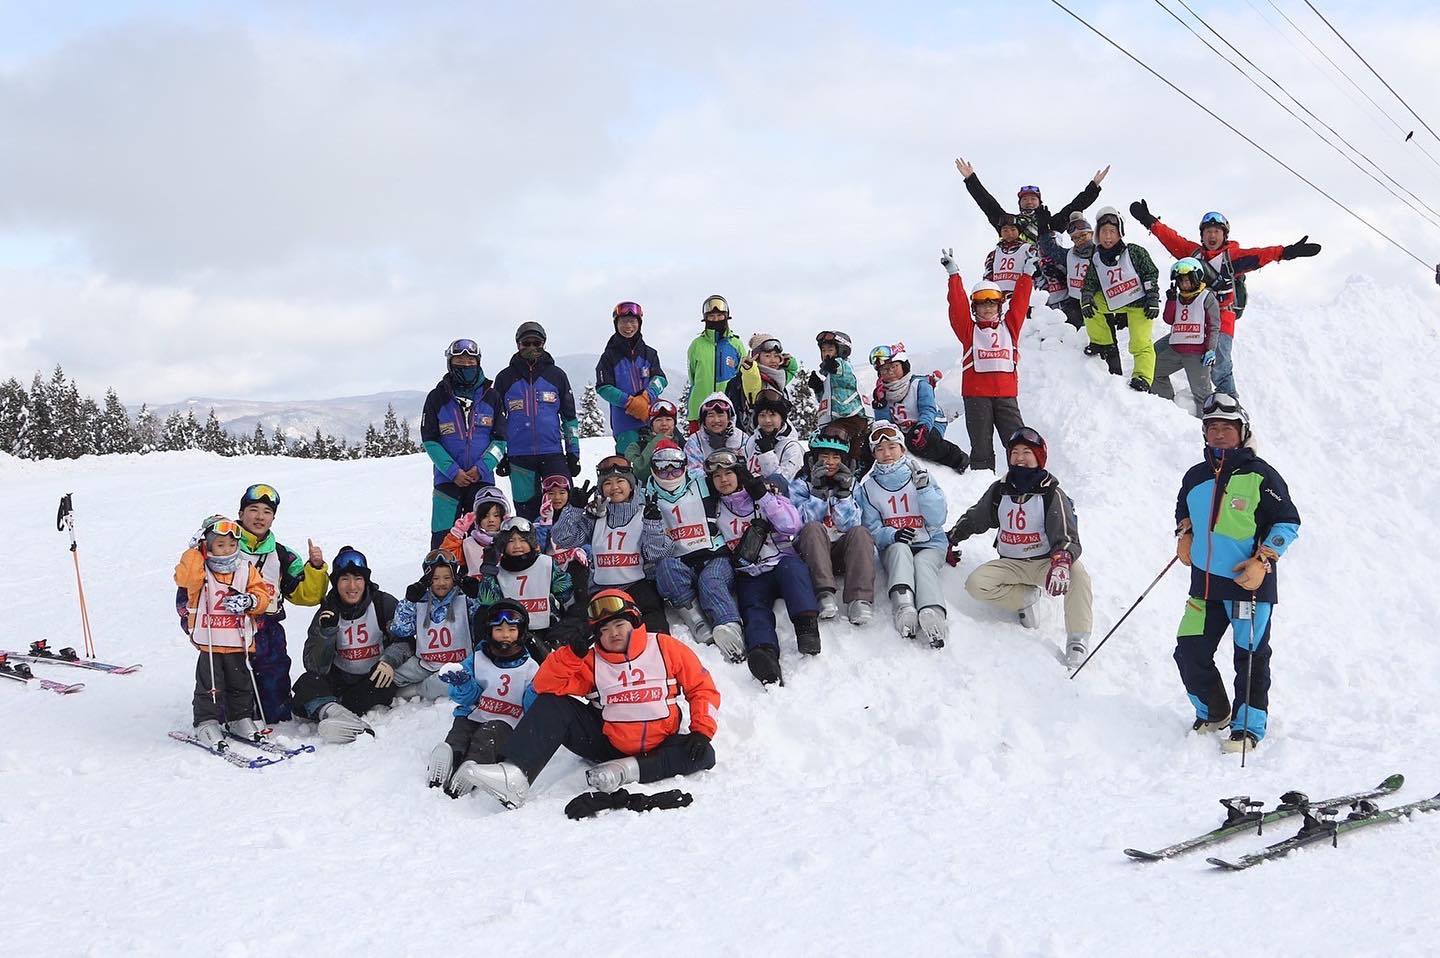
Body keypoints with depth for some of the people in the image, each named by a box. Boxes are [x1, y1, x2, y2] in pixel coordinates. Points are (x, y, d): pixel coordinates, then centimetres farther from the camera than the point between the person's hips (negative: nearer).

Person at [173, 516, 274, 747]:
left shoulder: (246, 570, 5)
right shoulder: (200, 568, -4)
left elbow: (263, 595, 6)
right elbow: (185, 578, -26)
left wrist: (250, 601, -15)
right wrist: (196, 550, -22)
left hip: (239, 641, 3)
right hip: (209, 642, -3)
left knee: (241, 683, 13)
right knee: (209, 685, 0)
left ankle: (240, 718, 28)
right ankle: (206, 722, 10)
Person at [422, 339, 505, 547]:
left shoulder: (490, 396, 5)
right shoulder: (437, 397, 2)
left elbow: (500, 439, 4)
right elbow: (429, 440, -1)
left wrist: (482, 468, -10)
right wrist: (453, 471, -12)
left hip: (482, 479, 1)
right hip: (447, 479, -1)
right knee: (443, 539, -4)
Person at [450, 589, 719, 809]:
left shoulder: (666, 648, -6)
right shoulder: (592, 662, -2)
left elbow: (703, 688, -2)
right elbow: (546, 686, -11)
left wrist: (701, 731, -15)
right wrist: (573, 652, -23)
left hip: (658, 749, -2)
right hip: (610, 746, 2)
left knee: (703, 754, -30)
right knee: (554, 704, -13)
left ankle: (629, 771, -34)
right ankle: (515, 775, -30)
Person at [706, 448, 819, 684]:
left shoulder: (766, 494, 9)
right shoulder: (716, 512, 17)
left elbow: (791, 525, -6)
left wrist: (762, 495, -10)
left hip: (782, 562, -1)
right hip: (750, 576, 1)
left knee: (791, 566, -35)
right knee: (754, 608, -29)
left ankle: (806, 626, -47)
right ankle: (765, 653, -57)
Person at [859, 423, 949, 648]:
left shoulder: (921, 476, 5)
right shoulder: (868, 486, 9)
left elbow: (937, 519, -3)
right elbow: (872, 528, 3)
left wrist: (923, 488, -16)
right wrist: (892, 535, -18)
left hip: (930, 544, 0)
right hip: (892, 547, 0)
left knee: (923, 564, -33)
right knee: (900, 550, -34)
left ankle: (933, 614, -58)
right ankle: (904, 607, -55)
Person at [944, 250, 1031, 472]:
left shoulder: (1009, 327, 16)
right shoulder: (969, 330, 10)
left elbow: (1019, 302, 14)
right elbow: (958, 305, 2)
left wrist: (1027, 273, 11)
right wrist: (953, 274, -2)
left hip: (1006, 393, 2)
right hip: (976, 394, -1)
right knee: (981, 446, 1)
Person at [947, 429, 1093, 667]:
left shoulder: (1052, 494, -8)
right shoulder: (1000, 490, 4)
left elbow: (1067, 537, -19)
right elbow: (974, 519, 21)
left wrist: (1060, 564, -39)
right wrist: (950, 538, 17)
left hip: (1044, 563, -3)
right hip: (1010, 564, 3)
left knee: (1077, 573, -35)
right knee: (975, 584, -24)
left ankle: (1078, 639, -23)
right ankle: (1025, 598, -2)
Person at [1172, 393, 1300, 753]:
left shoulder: (1259, 475, -7)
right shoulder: (1195, 477, 9)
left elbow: (1288, 523, -5)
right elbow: (1183, 511, 30)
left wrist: (1264, 561, -14)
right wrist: (1184, 535, 11)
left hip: (1250, 582, -5)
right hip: (1205, 582, 5)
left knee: (1251, 656, 2)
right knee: (1190, 653, 4)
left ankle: (1248, 727, 13)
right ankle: (1213, 713, 26)